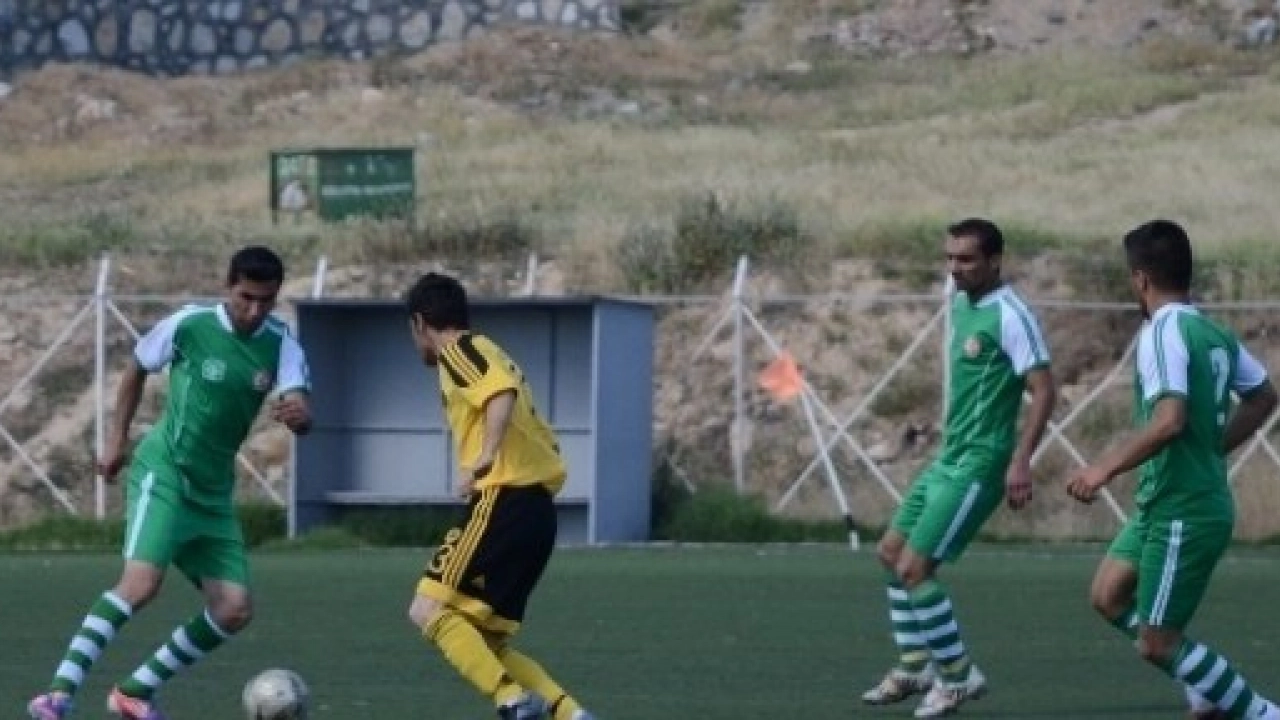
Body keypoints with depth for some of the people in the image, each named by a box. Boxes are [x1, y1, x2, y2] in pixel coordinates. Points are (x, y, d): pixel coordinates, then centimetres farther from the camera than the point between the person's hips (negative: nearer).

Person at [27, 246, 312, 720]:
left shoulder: (281, 346, -3)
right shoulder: (189, 325, -10)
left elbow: (301, 412, -17)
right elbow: (137, 368, 8)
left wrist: (298, 414, -41)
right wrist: (117, 439, 4)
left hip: (214, 493, 5)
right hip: (163, 474, -5)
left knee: (234, 611, -1)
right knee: (141, 583, -26)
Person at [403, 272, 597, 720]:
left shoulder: (460, 350, 0)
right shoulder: (492, 356, 27)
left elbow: (502, 393, -23)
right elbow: (547, 446, 26)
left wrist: (485, 456, -31)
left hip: (504, 503, -9)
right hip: (539, 510, 9)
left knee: (429, 610, -12)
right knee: (484, 644, 10)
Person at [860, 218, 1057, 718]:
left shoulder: (1009, 315, -17)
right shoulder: (961, 305, 11)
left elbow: (1043, 389, -21)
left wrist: (1021, 461, -28)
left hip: (979, 465, -10)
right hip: (949, 458, 10)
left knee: (914, 568, -13)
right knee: (891, 551, 14)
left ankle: (959, 676, -1)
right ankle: (914, 668, 24)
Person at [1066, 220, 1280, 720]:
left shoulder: (1163, 330, -18)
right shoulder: (1214, 333, 8)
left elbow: (1170, 419, -31)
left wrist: (1105, 468, -26)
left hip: (1183, 511, -9)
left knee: (1157, 642, 0)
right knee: (1109, 597, 17)